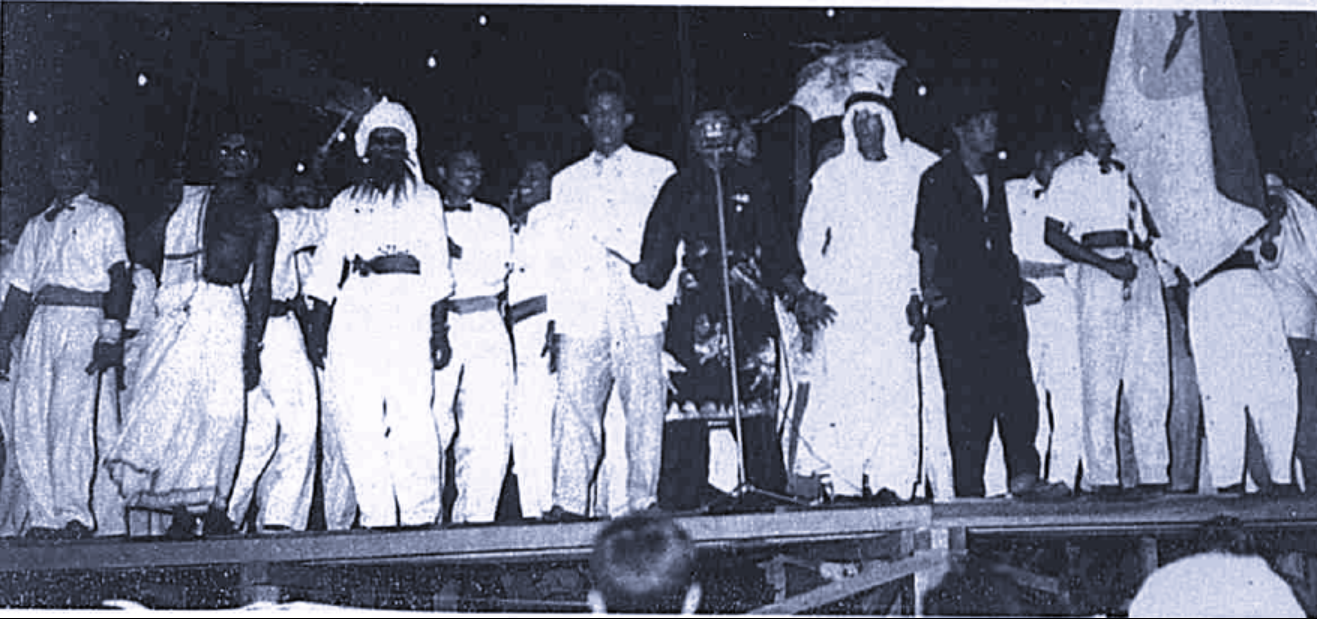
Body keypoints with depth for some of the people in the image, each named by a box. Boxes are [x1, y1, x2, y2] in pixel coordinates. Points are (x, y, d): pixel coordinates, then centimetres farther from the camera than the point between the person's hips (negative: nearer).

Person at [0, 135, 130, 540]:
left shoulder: (104, 218, 9)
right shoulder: (36, 226, 24)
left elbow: (120, 278, -1)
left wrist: (111, 335, -12)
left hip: (82, 322, -5)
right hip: (40, 324, 5)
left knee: (71, 419, -14)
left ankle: (74, 515, -13)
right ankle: (43, 517, -1)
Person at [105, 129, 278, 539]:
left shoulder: (261, 218, 13)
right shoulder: (187, 202, 20)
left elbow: (261, 288, 6)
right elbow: (144, 252, 17)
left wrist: (253, 345, -1)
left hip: (227, 315, -2)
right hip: (178, 314, 2)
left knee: (222, 411, -10)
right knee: (167, 408, -6)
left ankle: (211, 507, 1)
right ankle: (183, 506, 1)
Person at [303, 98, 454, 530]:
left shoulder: (425, 199, 18)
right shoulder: (345, 203, 22)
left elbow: (437, 268, 9)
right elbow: (326, 268, 15)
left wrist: (439, 329, -1)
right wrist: (317, 327, 3)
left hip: (410, 308, -2)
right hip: (354, 312, 2)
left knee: (413, 418, -13)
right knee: (356, 421, -8)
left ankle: (420, 518, -7)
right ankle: (375, 520, -5)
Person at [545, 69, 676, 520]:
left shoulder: (659, 173, 15)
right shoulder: (566, 182, 22)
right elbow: (561, 250, 18)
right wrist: (555, 314, 10)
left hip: (641, 311, -2)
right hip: (582, 313, 2)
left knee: (644, 407, -6)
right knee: (574, 403, -10)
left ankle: (643, 501, -1)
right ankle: (568, 502, -10)